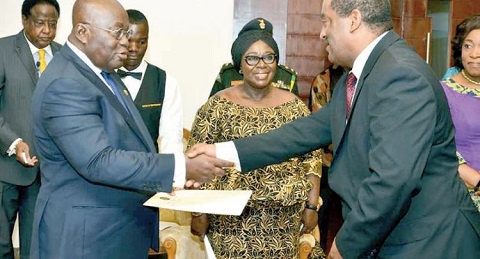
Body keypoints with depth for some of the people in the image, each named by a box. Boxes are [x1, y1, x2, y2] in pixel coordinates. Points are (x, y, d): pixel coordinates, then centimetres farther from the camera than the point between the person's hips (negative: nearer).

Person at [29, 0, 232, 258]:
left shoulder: (102, 71, 9)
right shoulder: (65, 85, -21)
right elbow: (97, 162, -29)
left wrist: (176, 176, 6)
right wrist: (181, 168, -31)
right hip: (86, 233, -9)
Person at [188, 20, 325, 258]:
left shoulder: (294, 105, 4)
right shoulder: (218, 105, -4)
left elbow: (311, 158, 7)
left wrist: (312, 206, 3)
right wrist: (198, 213, -6)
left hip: (283, 218, 2)